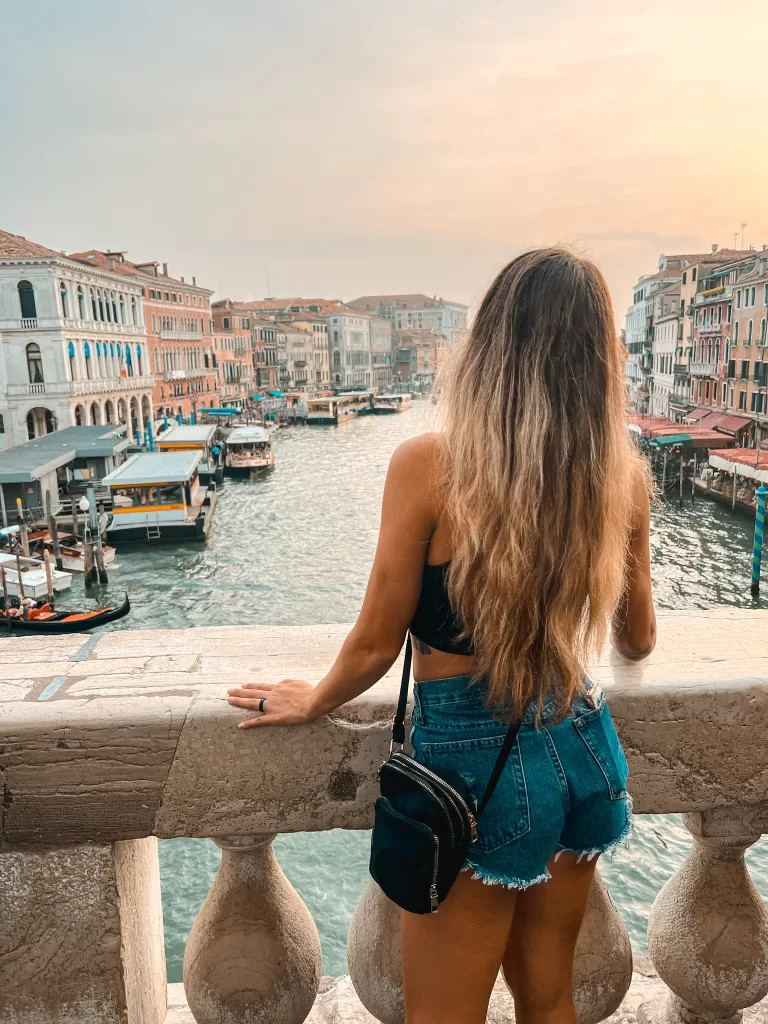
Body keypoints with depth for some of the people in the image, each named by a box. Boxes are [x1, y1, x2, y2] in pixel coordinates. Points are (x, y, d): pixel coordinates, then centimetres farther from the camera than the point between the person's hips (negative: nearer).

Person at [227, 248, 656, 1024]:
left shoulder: (430, 465, -20)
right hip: (584, 752, 5)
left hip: (474, 763, -4)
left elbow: (377, 646, -11)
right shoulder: (621, 473, -7)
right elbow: (638, 641, 8)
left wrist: (311, 702, 9)